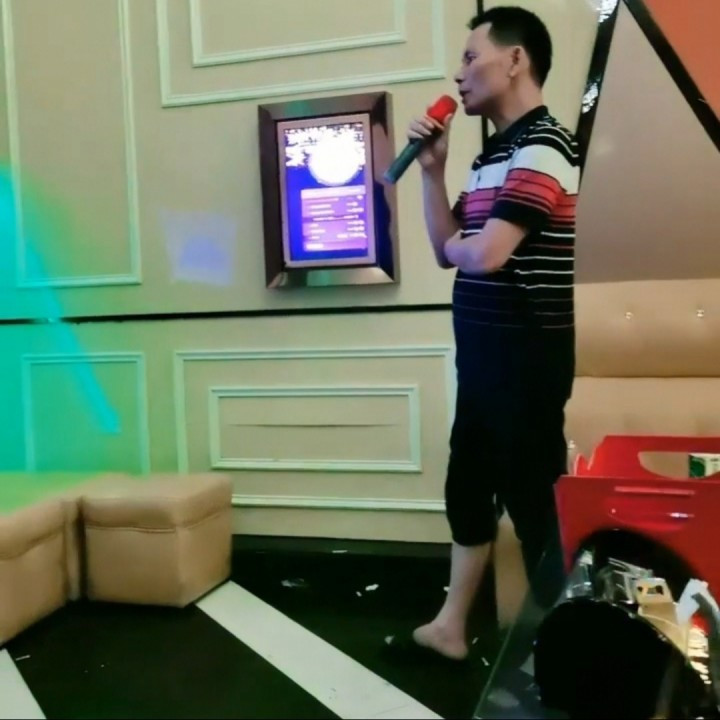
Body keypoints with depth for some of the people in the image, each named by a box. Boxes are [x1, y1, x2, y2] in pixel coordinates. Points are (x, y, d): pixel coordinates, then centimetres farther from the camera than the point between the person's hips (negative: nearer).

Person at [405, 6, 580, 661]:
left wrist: (456, 243, -1)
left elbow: (483, 255, -24)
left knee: (532, 497, 2)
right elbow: (448, 250, 12)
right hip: (485, 352, 10)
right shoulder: (494, 157, 15)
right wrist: (433, 169, 4)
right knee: (468, 488, 16)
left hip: (526, 355, -10)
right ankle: (451, 627, 30)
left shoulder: (541, 148, -14)